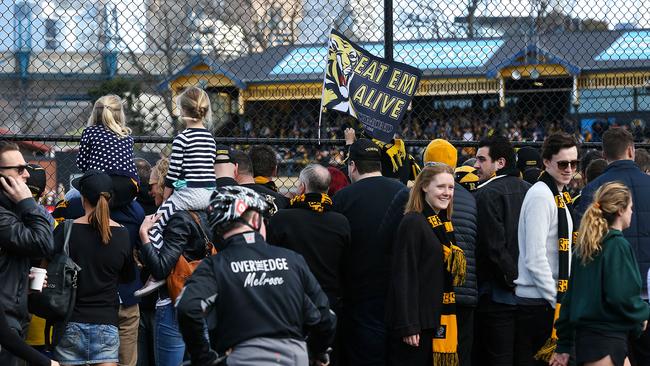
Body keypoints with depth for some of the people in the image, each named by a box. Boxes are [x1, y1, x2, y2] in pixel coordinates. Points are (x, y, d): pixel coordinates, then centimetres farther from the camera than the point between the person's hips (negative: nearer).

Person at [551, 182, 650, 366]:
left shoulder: (584, 246, 11)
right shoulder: (618, 246, -13)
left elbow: (570, 296, 13)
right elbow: (621, 296, -22)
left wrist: (564, 346, 16)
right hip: (607, 339, -9)